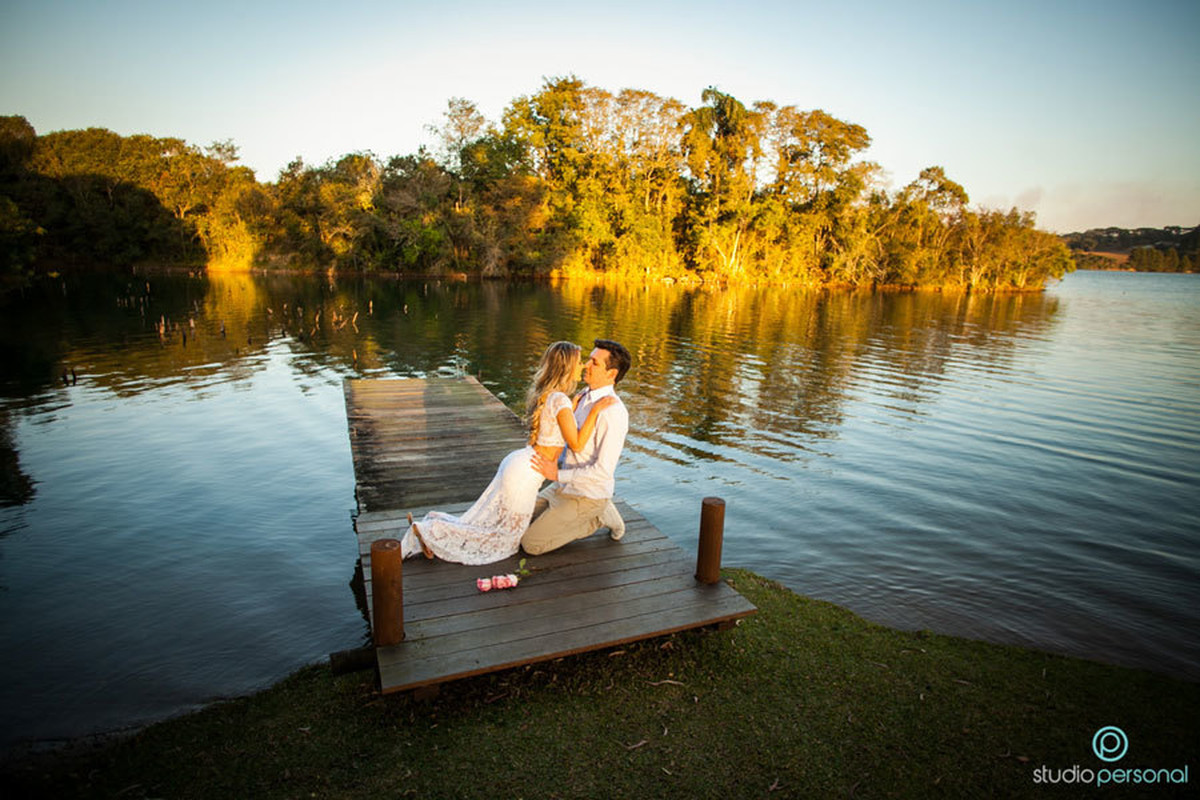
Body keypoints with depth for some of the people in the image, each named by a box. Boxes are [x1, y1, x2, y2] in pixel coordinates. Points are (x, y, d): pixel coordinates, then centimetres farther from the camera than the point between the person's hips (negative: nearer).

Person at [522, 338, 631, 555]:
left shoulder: (614, 413, -29)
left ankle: (598, 517, 4)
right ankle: (596, 512, 15)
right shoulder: (585, 397, 1)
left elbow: (604, 471, -30)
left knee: (530, 544, -10)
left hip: (585, 499, -9)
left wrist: (557, 475, -26)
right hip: (563, 488, 9)